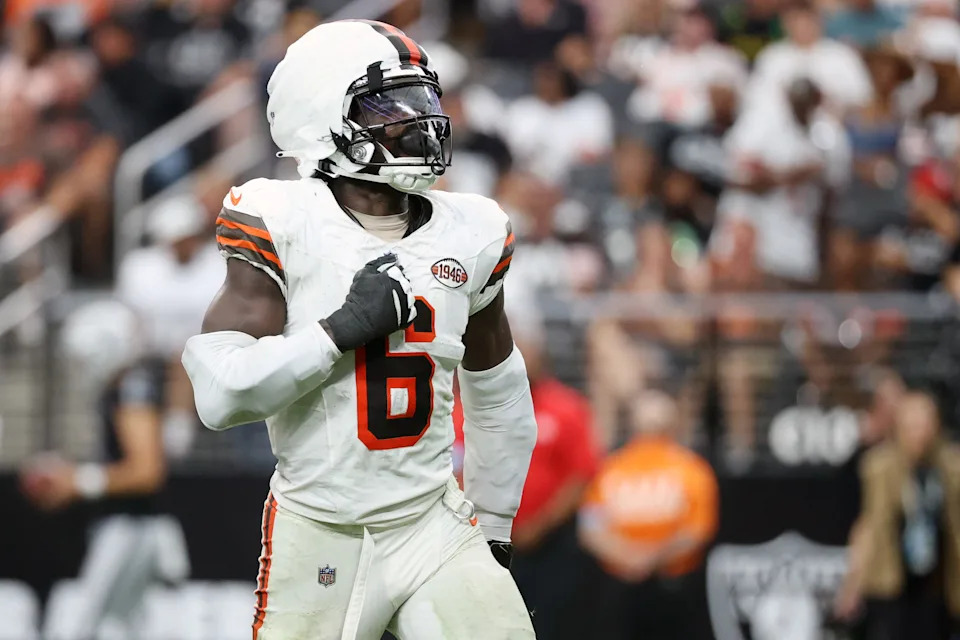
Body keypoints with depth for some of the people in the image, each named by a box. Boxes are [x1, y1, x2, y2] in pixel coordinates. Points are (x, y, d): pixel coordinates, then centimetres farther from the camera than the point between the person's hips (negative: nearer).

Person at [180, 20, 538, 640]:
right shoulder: (282, 228, -8)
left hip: (434, 525, 3)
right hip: (318, 535, -3)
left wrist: (495, 530, 21)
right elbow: (221, 392, -17)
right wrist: (345, 328, -21)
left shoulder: (470, 236, 4)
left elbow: (497, 396, 19)